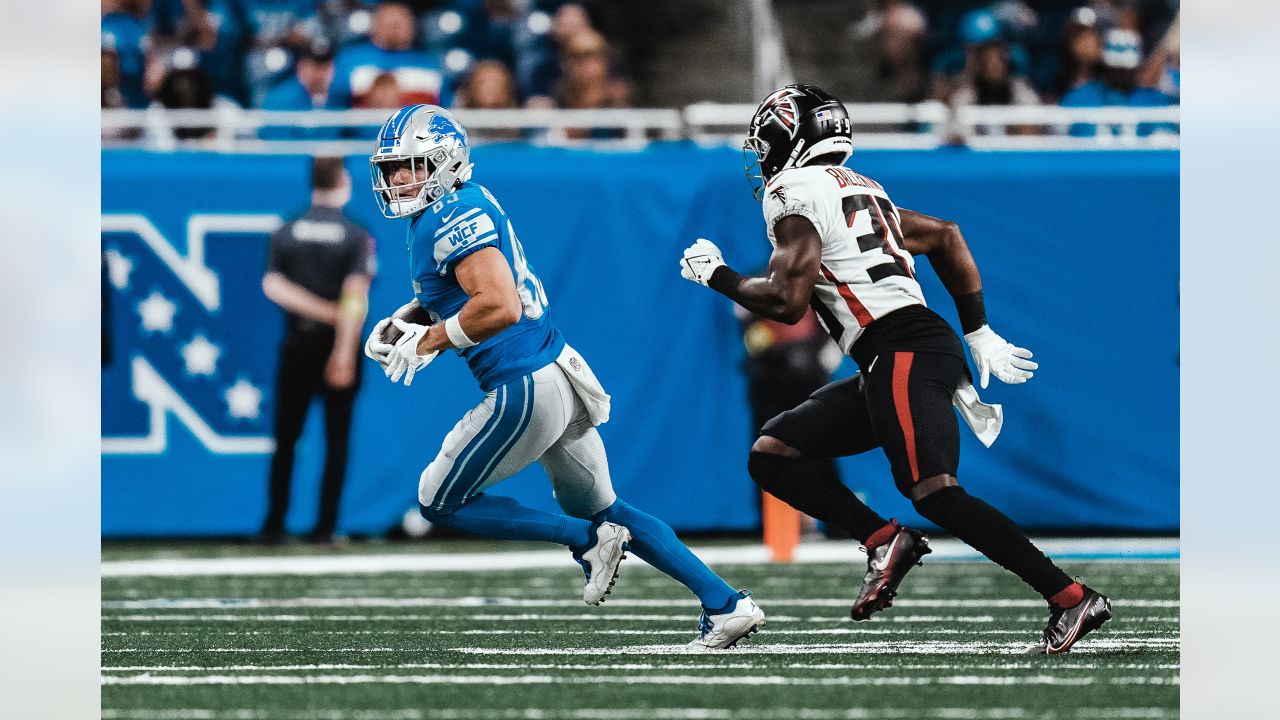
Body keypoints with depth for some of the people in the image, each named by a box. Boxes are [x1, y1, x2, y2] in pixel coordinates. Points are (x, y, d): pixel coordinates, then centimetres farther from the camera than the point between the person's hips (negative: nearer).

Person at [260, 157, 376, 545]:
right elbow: (356, 296, -15)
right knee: (336, 438, 4)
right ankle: (325, 525, 1)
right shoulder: (356, 236, -4)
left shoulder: (286, 233, 4)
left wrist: (324, 310, -9)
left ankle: (274, 524, 5)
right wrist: (345, 350, -19)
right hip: (339, 346, -2)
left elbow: (272, 285, -8)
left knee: (286, 439, 7)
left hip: (297, 347, 2)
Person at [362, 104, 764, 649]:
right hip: (559, 377, 10)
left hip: (526, 390, -10)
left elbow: (500, 307, -30)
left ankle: (589, 540, 0)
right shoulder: (465, 204, 13)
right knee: (601, 511, 21)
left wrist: (427, 341, -18)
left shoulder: (453, 218, -17)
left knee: (440, 502, 5)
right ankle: (726, 604, 17)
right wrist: (407, 322, 14)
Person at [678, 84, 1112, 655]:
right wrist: (978, 333, 29)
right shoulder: (857, 188, 24)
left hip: (904, 352, -10)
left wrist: (716, 275, 5)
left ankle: (1074, 601, -22)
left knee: (936, 494, -20)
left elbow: (786, 301, -13)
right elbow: (946, 237, 29)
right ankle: (884, 542, -4)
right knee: (770, 456, 9)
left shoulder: (793, 194, -4)